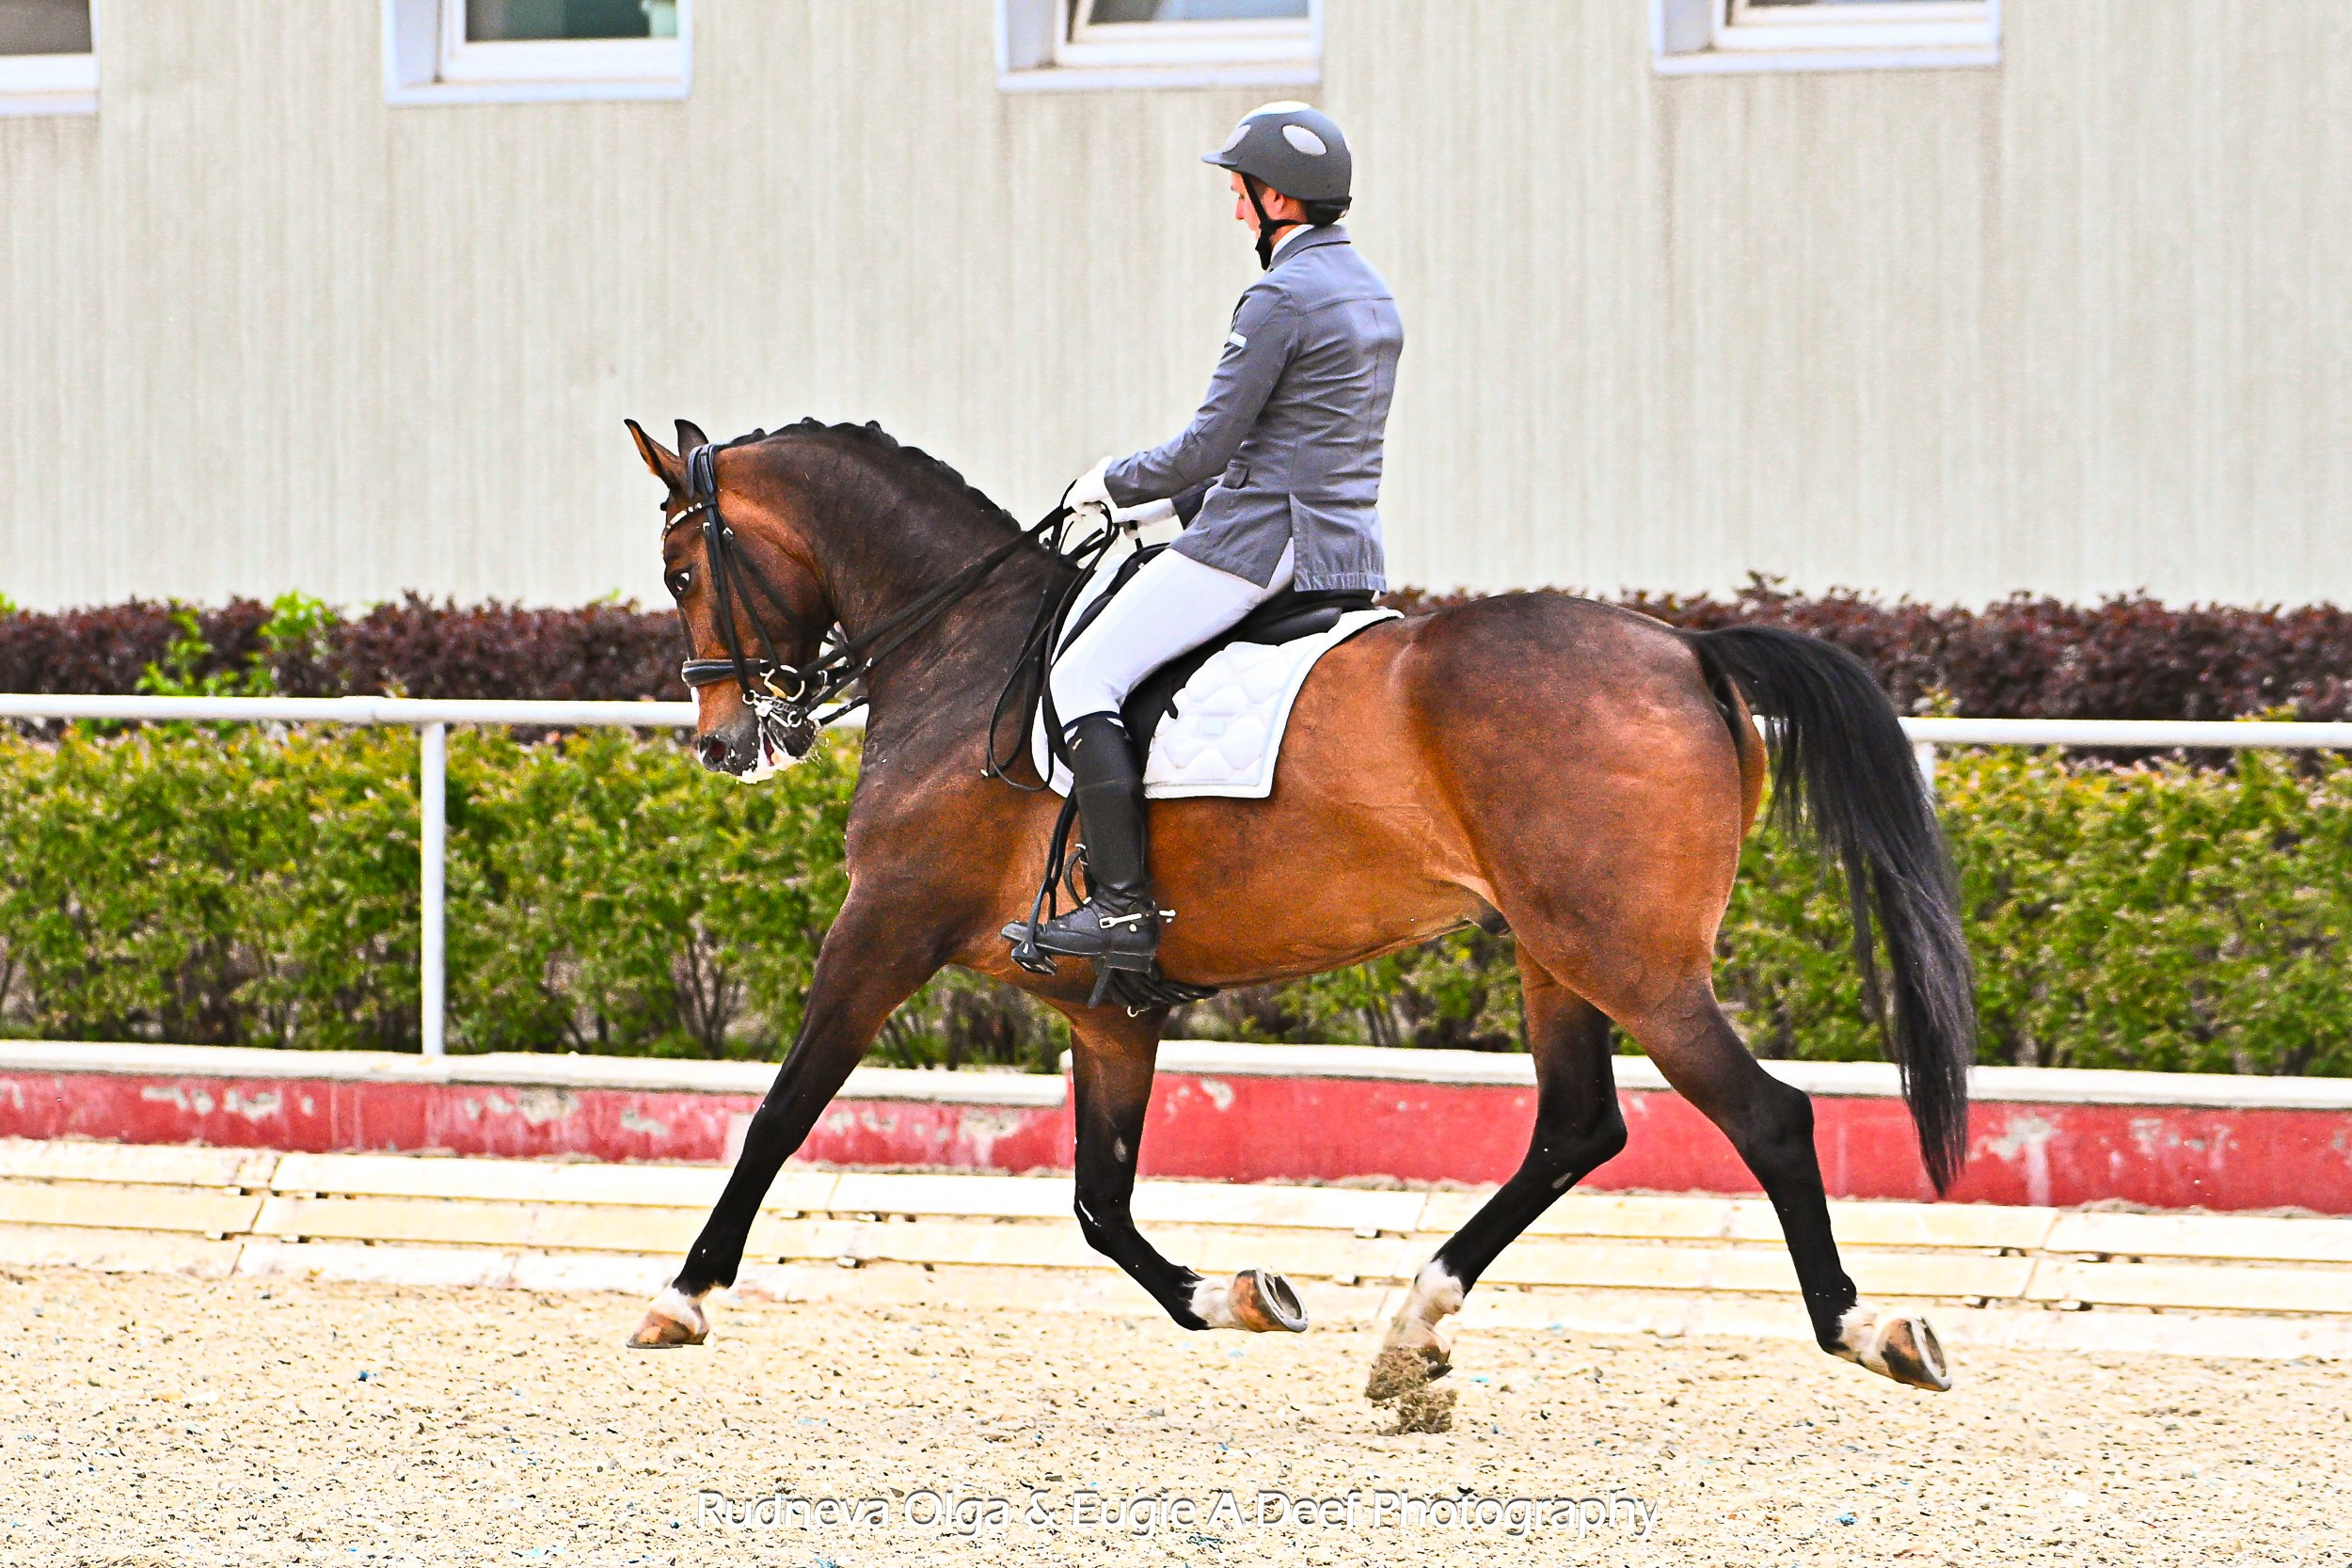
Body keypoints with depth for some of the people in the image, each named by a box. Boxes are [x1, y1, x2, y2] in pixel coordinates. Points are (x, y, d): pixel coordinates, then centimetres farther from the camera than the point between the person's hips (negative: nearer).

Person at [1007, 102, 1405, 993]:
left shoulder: (1280, 299, -15)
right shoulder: (1370, 294, 16)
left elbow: (1211, 445, -14)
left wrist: (1116, 484, 3)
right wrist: (1168, 503, 22)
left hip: (1261, 540, -10)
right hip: (1347, 551, 10)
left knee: (1085, 677, -9)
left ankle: (1125, 908, -19)